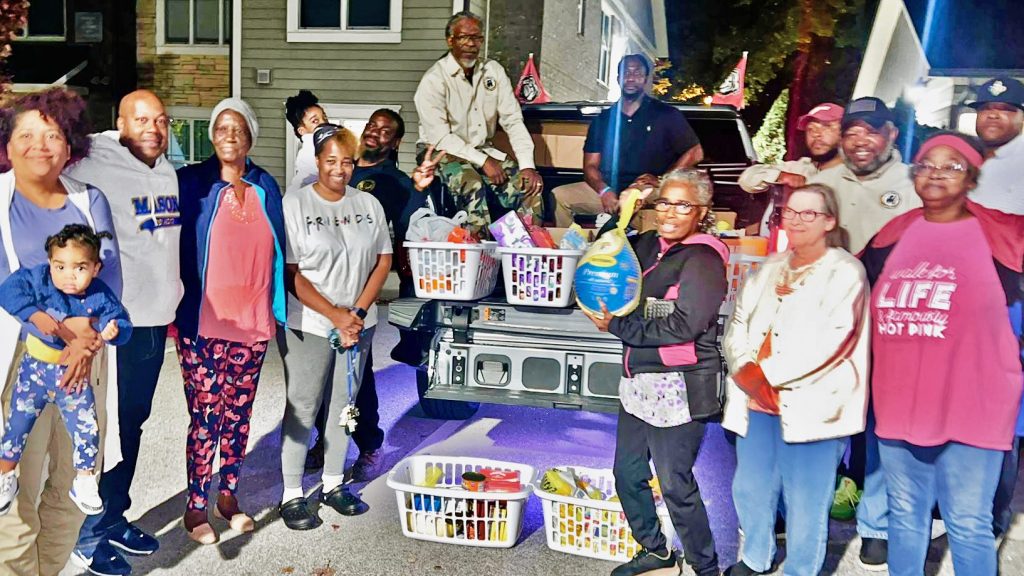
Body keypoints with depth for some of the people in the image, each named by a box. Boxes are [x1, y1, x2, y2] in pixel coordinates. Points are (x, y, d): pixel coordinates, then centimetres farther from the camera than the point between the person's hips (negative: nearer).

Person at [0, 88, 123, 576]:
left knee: (76, 480, 10)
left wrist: (87, 341, -13)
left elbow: (109, 274, 1)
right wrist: (64, 327, -17)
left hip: (87, 352, 4)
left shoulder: (90, 200, 11)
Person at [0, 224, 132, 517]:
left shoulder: (100, 297, -15)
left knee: (87, 429, 3)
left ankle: (84, 484, 24)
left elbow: (122, 322, -11)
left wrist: (113, 331, -34)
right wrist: (35, 315, -36)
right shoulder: (39, 279, -18)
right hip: (36, 368, 0)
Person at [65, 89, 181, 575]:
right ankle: (89, 536, 17)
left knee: (132, 425, 16)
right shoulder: (94, 169, -13)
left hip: (155, 321, 7)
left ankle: (115, 518, 30)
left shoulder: (169, 174, 10)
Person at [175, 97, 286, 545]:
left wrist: (276, 308, 9)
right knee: (205, 416, 0)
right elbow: (176, 247, -3)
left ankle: (228, 496, 28)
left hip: (253, 321, 3)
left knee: (239, 413, 12)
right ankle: (196, 506, 16)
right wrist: (177, 310, -8)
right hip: (203, 323, -3)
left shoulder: (265, 186, 8)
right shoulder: (192, 182, -2)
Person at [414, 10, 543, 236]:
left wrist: (527, 165, -12)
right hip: (442, 152, -5)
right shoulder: (433, 80, -12)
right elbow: (440, 138, -17)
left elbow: (513, 120, 0)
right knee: (472, 184, -35)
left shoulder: (494, 71, 4)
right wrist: (482, 161, -22)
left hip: (482, 149, 5)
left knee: (530, 184, -14)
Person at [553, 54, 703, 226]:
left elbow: (695, 153, 4)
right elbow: (591, 165, 9)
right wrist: (604, 191, -13)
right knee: (559, 196, -17)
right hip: (608, 190, 4)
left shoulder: (665, 115, 7)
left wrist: (661, 181, -9)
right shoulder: (603, 119, 16)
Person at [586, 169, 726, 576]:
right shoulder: (648, 244, 9)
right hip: (638, 380, 8)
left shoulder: (703, 258, -13)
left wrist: (616, 325, -15)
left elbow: (684, 325, -22)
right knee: (627, 473, 17)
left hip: (677, 387, -8)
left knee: (676, 485, 0)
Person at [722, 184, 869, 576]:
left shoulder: (845, 272, -5)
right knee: (750, 488, 14)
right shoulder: (770, 269, 16)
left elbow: (830, 339, -16)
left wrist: (766, 372, -16)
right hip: (756, 400, 6)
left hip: (811, 405, -6)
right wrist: (744, 368, -8)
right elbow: (739, 323, 11)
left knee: (805, 501, 0)